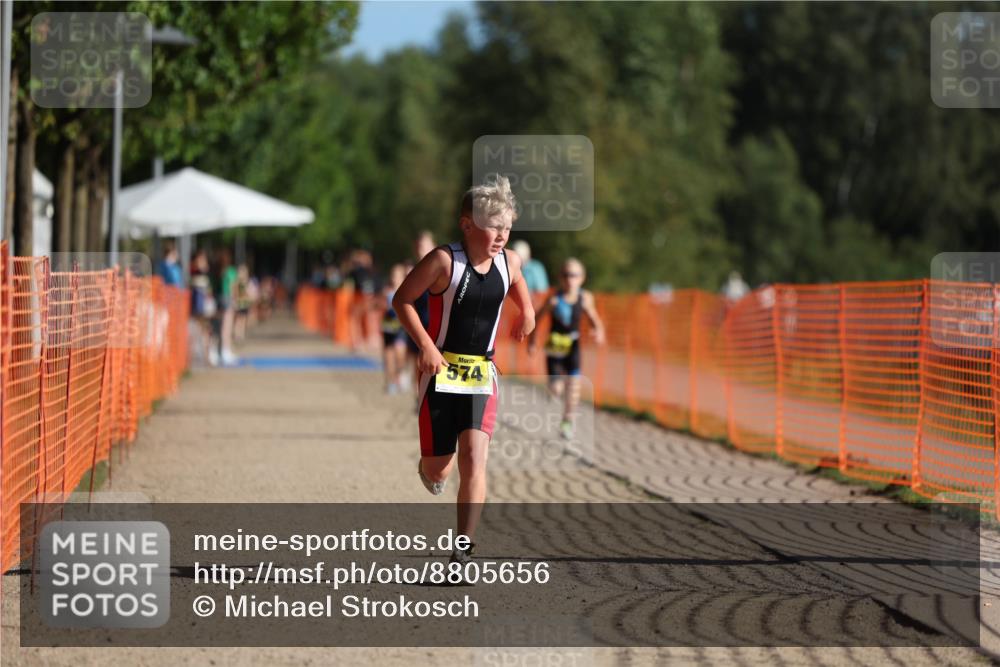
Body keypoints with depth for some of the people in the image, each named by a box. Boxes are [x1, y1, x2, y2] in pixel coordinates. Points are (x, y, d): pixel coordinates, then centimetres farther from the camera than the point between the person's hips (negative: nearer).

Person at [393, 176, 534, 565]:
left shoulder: (509, 262, 1)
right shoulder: (445, 261, -14)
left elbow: (519, 290, 25)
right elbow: (402, 300, -10)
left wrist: (527, 312, 7)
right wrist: (426, 346, -19)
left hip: (481, 375, 3)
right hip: (441, 371, -3)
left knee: (474, 457, -14)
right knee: (437, 468, 4)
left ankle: (464, 548, -12)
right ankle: (431, 465, 45)